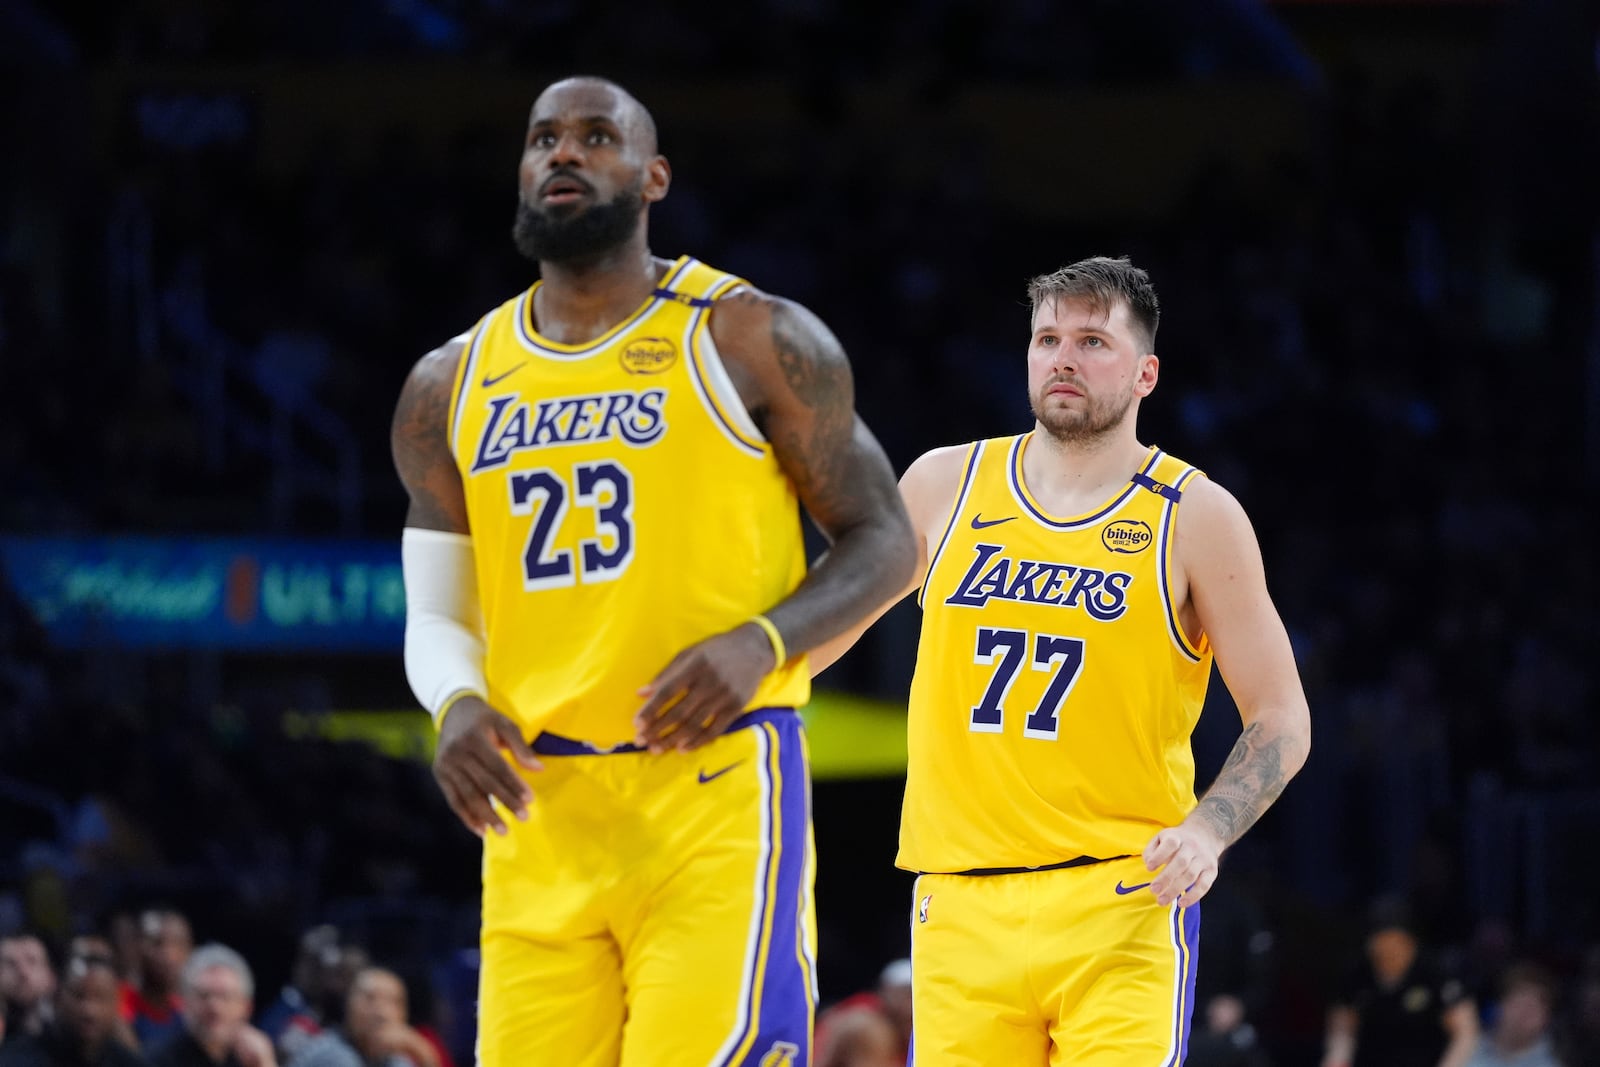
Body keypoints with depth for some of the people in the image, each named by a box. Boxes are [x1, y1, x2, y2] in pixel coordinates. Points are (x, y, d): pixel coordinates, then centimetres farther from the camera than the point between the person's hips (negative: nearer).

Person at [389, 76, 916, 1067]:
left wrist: (761, 642, -16)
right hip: (539, 812, 5)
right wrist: (455, 705, -6)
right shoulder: (452, 388, 14)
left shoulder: (750, 342, 1)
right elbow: (437, 614, 18)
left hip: (714, 790, -5)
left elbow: (884, 540, 3)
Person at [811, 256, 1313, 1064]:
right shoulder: (945, 486, 9)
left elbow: (1281, 719, 2)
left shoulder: (1195, 518, 1)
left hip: (1122, 899, -3)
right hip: (961, 900, 3)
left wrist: (1207, 830, -15)